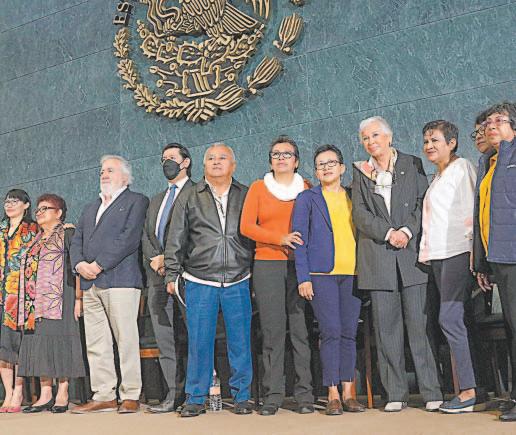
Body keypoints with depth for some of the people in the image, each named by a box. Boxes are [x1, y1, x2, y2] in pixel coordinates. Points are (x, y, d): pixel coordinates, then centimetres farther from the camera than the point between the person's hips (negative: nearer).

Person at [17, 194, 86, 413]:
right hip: (36, 302, 7)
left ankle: (62, 394, -2)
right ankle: (45, 395, 8)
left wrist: (78, 298, -15)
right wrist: (27, 305, 14)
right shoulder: (36, 241, 22)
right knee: (39, 345, 4)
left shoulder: (67, 235, 1)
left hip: (59, 299, -7)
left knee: (59, 341, -7)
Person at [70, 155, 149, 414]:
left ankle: (130, 396, -1)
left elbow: (130, 238, -8)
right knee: (95, 344, 4)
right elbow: (76, 241, 20)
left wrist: (99, 264, -13)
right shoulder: (90, 208, 28)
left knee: (126, 340, -7)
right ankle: (103, 396, 10)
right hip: (90, 285, 7)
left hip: (120, 279, -7)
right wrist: (79, 264, -1)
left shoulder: (136, 201, 6)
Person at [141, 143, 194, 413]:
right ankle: (174, 395, 10)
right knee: (164, 341, 5)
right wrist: (154, 259, -2)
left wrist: (169, 260, -13)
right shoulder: (156, 201, 26)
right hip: (157, 277, 7)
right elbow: (146, 236, 17)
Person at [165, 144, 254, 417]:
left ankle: (241, 395, 17)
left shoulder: (246, 197, 9)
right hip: (200, 283, 0)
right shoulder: (189, 199, 9)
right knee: (199, 341, 1)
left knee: (240, 341, 3)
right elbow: (175, 240, 8)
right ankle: (196, 398, 13)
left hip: (237, 282, 0)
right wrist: (171, 276, 4)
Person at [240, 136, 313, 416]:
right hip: (267, 265, 0)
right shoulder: (258, 188, 10)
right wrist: (280, 239, -12)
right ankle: (273, 395, 4)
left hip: (300, 265, 0)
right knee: (272, 331, -1)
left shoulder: (307, 188, 12)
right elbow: (246, 226, 1)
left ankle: (304, 395, 3)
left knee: (301, 329, -3)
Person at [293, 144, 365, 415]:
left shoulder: (353, 197, 17)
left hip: (352, 273, 3)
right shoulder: (307, 199, 7)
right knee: (331, 333, -7)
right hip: (322, 273, -3)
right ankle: (333, 395, 1)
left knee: (349, 333, 3)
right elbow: (299, 240, 2)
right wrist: (303, 277, -6)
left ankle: (348, 394, 11)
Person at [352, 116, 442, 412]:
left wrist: (407, 230, -11)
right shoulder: (361, 173, 13)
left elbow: (424, 203, 4)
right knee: (387, 326, 1)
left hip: (412, 252, -1)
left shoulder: (412, 165, 11)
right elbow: (360, 214, 3)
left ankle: (432, 392, 4)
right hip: (378, 258, 1)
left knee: (419, 322, -3)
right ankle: (396, 393, 8)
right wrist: (388, 233, -10)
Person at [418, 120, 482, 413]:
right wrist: (426, 251, 16)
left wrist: (472, 241, -15)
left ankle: (470, 392, -10)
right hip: (437, 256, 9)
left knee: (450, 318, -14)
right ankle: (478, 391, 7)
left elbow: (471, 207, -10)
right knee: (456, 320, 5)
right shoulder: (437, 178, 23)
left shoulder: (463, 168, -2)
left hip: (458, 251, -9)